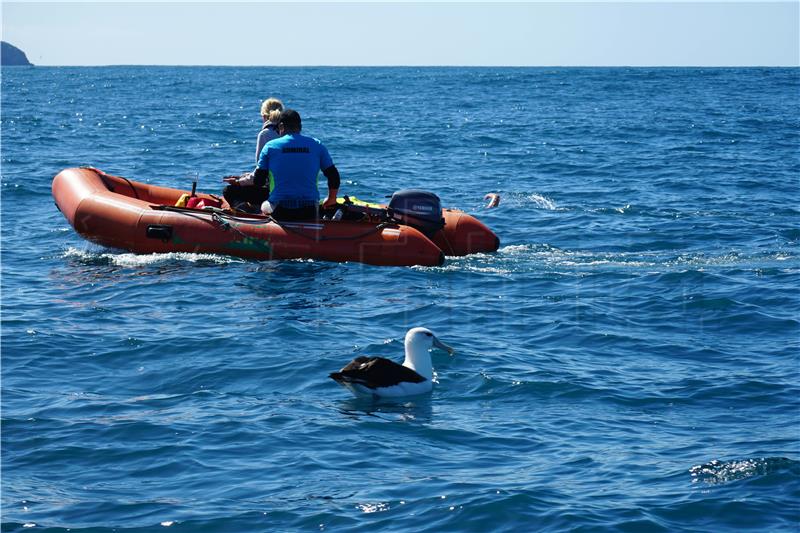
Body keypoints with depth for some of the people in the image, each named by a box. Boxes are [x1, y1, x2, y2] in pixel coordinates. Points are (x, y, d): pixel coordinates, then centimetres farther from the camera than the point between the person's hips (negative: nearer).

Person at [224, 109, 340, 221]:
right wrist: (331, 200, 23)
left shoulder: (270, 146, 3)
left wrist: (237, 181, 23)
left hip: (279, 213, -2)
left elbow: (258, 181, 4)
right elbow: (334, 178, 6)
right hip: (309, 212, 2)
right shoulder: (317, 145, 6)